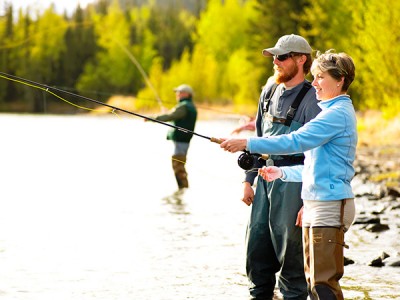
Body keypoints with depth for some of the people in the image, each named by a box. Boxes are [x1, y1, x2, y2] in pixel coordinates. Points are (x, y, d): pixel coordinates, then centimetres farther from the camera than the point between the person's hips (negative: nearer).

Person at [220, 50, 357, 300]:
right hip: (315, 204, 11)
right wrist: (282, 172, 16)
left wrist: (249, 143, -22)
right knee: (313, 278, 13)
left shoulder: (338, 113, -13)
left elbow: (296, 141, -23)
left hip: (331, 204, -11)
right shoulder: (332, 112, 20)